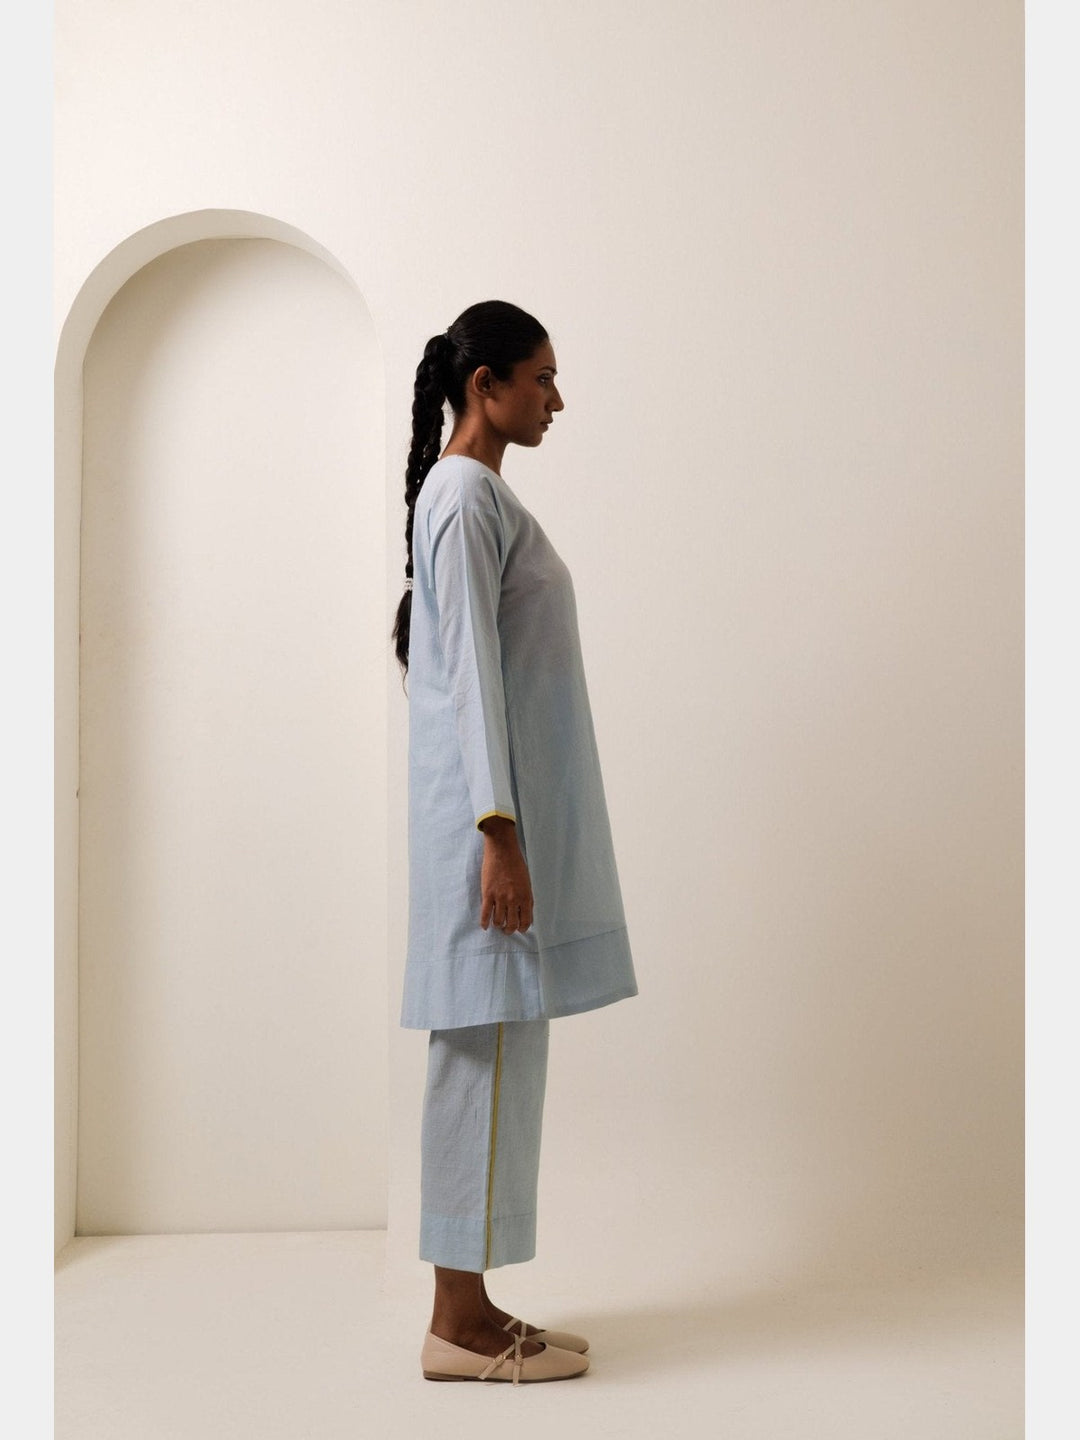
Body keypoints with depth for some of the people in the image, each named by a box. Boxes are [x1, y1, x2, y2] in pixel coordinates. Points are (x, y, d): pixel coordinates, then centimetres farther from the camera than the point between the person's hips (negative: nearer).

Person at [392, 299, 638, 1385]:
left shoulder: (478, 493, 19)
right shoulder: (468, 494, -11)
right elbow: (473, 671, -18)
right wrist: (499, 832, -22)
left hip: (512, 802, 10)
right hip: (489, 809, -10)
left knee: (496, 1055, 11)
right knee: (490, 1051, -5)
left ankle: (470, 1309, 18)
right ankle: (460, 1326, 4)